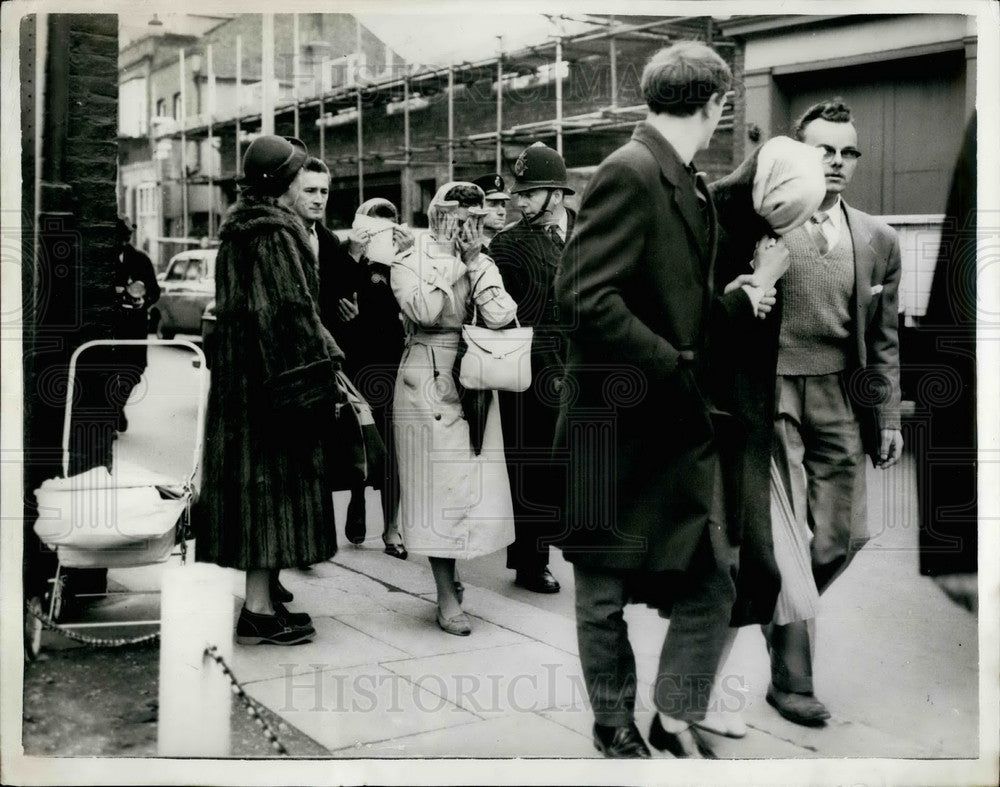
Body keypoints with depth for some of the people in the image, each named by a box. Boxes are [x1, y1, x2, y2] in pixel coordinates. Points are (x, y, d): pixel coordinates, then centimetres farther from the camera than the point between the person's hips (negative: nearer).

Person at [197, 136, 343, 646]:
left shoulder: (239, 226, 14)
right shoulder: (274, 232, -15)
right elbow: (289, 311, -20)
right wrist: (311, 378, -16)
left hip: (240, 372, 10)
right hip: (273, 371, -10)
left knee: (257, 478, 12)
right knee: (273, 473, -5)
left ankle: (261, 598, 19)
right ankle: (259, 612, 0)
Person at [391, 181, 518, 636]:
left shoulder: (484, 266, 12)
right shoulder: (409, 263, -1)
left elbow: (499, 317, -6)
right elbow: (424, 312, -21)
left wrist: (474, 263, -7)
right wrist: (450, 262, -12)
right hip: (427, 381, -5)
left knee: (470, 479, 6)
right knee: (437, 479, -6)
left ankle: (447, 576, 26)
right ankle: (447, 598, -2)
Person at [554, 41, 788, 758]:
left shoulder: (693, 187, 12)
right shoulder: (629, 173, -16)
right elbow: (584, 298, -25)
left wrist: (752, 290, 5)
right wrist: (675, 366, -20)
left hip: (681, 428, 8)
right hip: (618, 428, -8)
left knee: (713, 580, 8)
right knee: (606, 592, 10)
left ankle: (676, 720, 25)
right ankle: (616, 725, 29)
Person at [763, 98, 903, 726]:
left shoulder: (880, 240, 9)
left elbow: (884, 339, 12)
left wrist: (889, 417, 9)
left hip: (842, 402, 5)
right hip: (772, 397, -5)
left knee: (844, 536, 8)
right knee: (786, 537, -3)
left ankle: (782, 614, 37)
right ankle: (792, 680, 9)